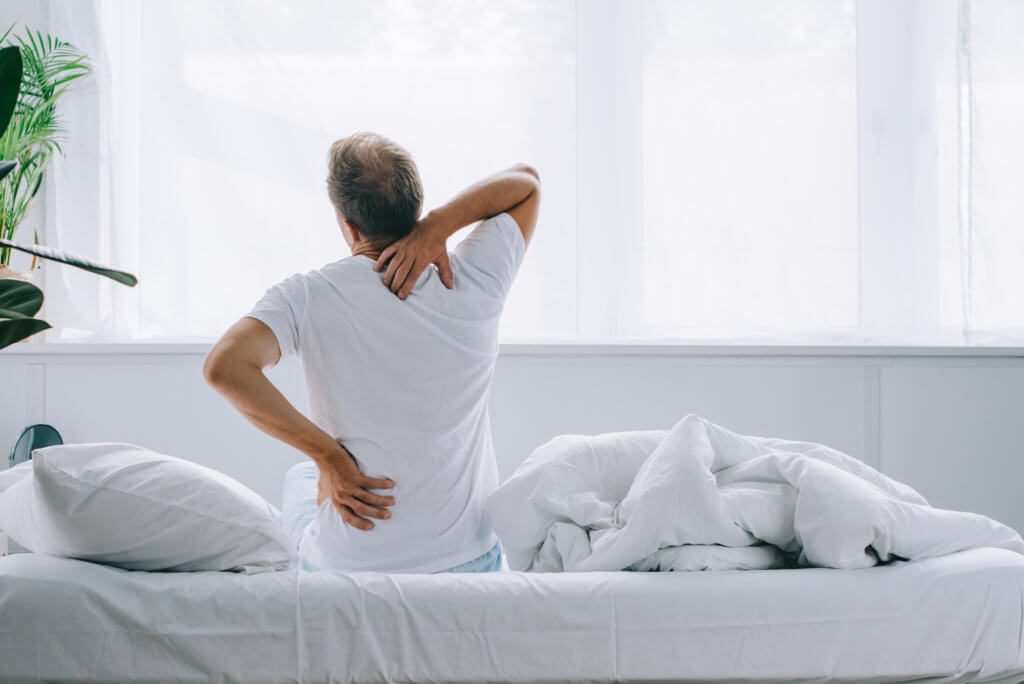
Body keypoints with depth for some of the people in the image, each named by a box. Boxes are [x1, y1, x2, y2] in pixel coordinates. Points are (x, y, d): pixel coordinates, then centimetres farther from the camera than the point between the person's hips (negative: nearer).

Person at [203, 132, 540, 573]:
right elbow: (526, 182, 5)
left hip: (345, 566, -1)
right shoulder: (470, 283, -9)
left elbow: (224, 368, -30)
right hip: (468, 562, 1)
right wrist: (436, 226, -12)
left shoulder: (307, 297, -14)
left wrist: (327, 454, -19)